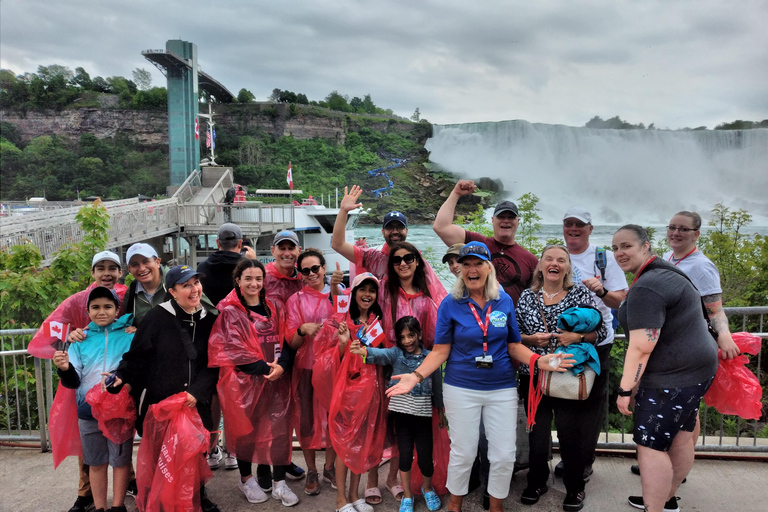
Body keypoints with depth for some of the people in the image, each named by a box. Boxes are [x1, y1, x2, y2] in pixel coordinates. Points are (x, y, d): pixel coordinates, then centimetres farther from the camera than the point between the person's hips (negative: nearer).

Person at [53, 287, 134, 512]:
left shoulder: (130, 335, -2)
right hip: (88, 410, 2)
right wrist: (65, 369, -19)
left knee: (121, 460, 9)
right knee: (96, 463, 14)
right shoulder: (81, 339, 5)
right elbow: (74, 382, 2)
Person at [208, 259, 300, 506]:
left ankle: (279, 482, 15)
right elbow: (233, 348, -11)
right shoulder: (229, 312, -3)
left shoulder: (275, 307, 9)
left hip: (276, 378, 3)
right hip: (244, 380, -3)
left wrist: (281, 366, -13)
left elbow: (285, 340, 5)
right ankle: (246, 479, 29)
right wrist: (264, 368, -17)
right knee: (245, 429, 9)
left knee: (280, 428, 2)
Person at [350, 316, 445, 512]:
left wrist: (441, 411, 12)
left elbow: (437, 386, 7)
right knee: (405, 455, 7)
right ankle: (407, 495, 27)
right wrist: (362, 351, -45)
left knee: (425, 456, 4)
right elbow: (380, 354, -24)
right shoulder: (396, 353, -2)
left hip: (423, 414, 0)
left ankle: (427, 488, 35)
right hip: (401, 412, 0)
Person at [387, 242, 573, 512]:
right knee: (463, 453, 10)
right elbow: (441, 350, -6)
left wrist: (538, 360, -15)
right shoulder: (450, 304, -7)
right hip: (461, 389, -2)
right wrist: (417, 376, -19)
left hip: (502, 389, 2)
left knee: (504, 455, 8)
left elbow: (514, 346, 3)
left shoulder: (504, 301, -1)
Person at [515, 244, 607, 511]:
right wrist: (531, 339, -13)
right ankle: (537, 482, 32)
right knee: (537, 434, 9)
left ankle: (575, 488, 28)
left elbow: (601, 331, 0)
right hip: (534, 377, 2)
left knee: (570, 435, 5)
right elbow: (513, 334, 7)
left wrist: (577, 336, -18)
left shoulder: (580, 293, 0)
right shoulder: (527, 296, 5)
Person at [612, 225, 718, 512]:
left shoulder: (646, 287, -21)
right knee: (680, 438, 19)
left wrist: (625, 389, -19)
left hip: (674, 375, -11)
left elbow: (641, 347, -25)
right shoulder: (665, 273, 13)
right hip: (695, 367, 11)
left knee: (650, 446, -4)